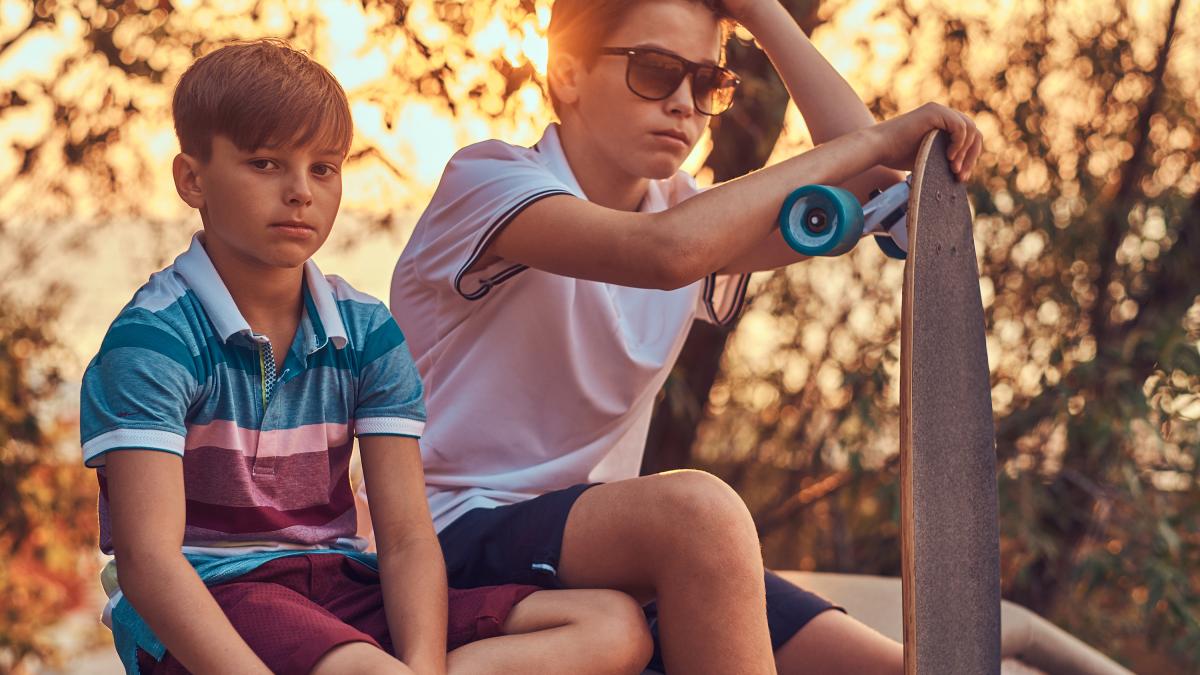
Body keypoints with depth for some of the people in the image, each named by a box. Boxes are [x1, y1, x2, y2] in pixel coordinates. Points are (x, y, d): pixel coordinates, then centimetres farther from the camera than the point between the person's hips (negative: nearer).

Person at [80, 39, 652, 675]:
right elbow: (147, 554, -20)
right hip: (204, 604, -7)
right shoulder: (153, 337, -10)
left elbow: (406, 539, -1)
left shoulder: (368, 333, 6)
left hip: (338, 587, 7)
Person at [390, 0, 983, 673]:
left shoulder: (689, 213, 15)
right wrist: (871, 140, -20)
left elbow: (869, 187, 0)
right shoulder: (484, 180, -7)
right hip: (461, 540, -6)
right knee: (696, 509, -36)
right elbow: (665, 252, -27)